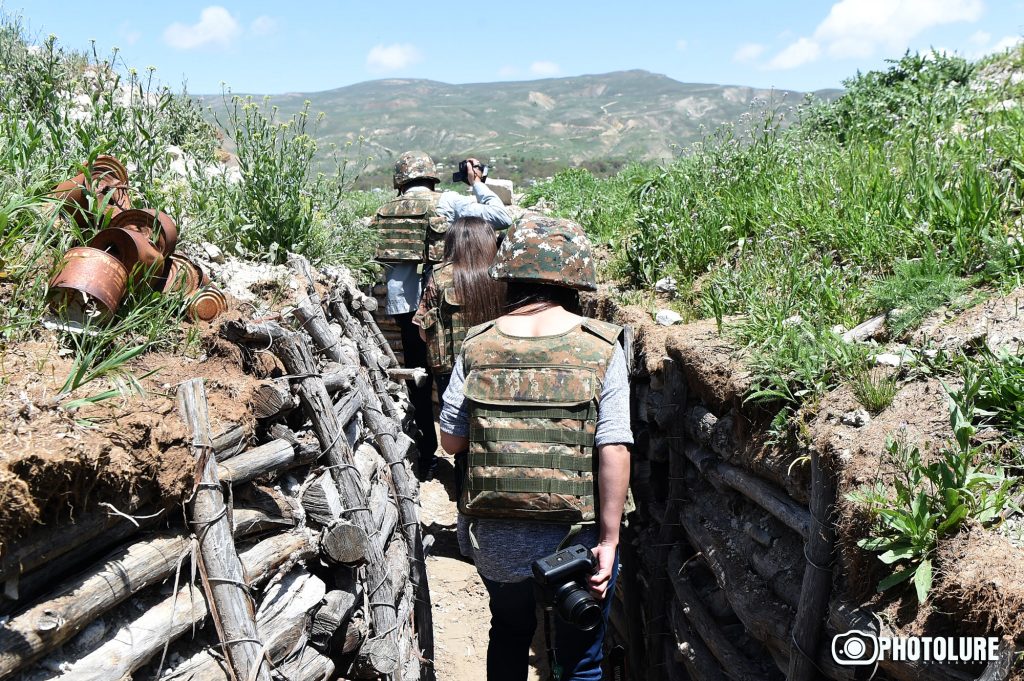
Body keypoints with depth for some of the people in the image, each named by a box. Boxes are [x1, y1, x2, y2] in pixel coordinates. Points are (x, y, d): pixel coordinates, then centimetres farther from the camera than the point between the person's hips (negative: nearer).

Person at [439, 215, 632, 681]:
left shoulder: (477, 346, -6)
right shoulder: (601, 348, -12)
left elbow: (451, 440, -2)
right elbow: (614, 450, -16)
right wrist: (609, 539, -11)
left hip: (495, 538, 2)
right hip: (576, 536, -2)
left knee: (509, 633, 29)